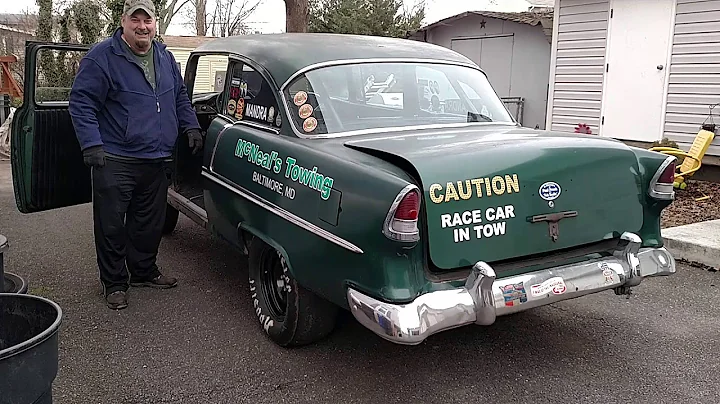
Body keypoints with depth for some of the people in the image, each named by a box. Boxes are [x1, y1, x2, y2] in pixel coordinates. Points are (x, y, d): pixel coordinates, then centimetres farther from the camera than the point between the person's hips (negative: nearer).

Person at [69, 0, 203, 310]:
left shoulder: (165, 57, 12)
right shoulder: (101, 57, -8)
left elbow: (180, 97, 24)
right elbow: (81, 103, -10)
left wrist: (191, 126, 11)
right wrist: (92, 145, -19)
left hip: (156, 160, 6)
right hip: (115, 160, -6)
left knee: (150, 224, 16)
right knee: (111, 226, 1)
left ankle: (145, 272, 34)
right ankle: (114, 283, 17)